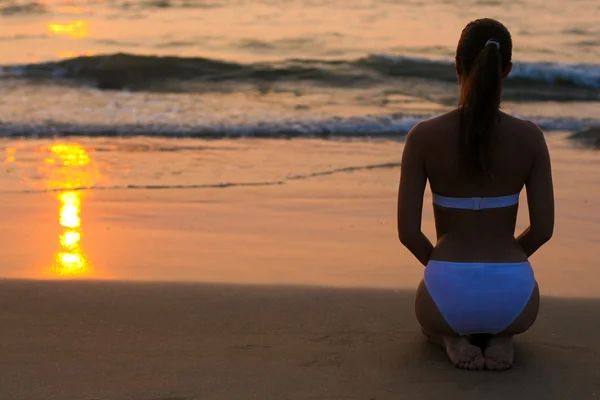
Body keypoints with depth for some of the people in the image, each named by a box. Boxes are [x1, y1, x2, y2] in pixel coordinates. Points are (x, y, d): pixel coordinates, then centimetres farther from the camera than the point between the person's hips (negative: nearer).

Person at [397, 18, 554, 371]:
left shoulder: (423, 136, -10)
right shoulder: (531, 136, -7)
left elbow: (408, 231, -8)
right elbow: (543, 229, -4)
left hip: (449, 295, -1)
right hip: (511, 297, 1)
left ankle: (455, 339, 4)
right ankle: (499, 338, 6)